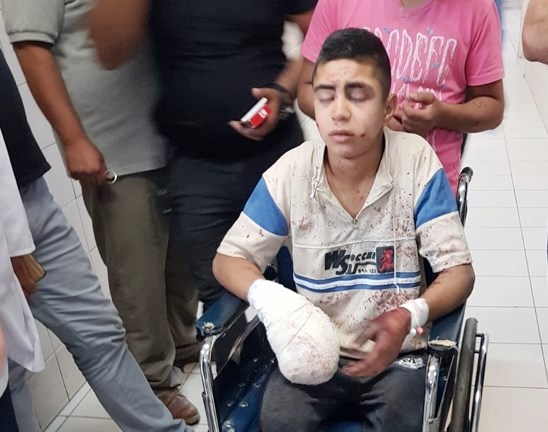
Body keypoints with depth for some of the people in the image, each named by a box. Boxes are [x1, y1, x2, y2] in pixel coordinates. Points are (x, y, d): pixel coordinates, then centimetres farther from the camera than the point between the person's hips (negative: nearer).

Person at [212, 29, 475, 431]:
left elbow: (459, 271, -9)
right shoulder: (289, 173, -9)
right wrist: (266, 295, -22)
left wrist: (411, 316, -29)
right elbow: (228, 259, 0)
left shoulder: (418, 162, -12)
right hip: (313, 348, 1)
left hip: (396, 351, 0)